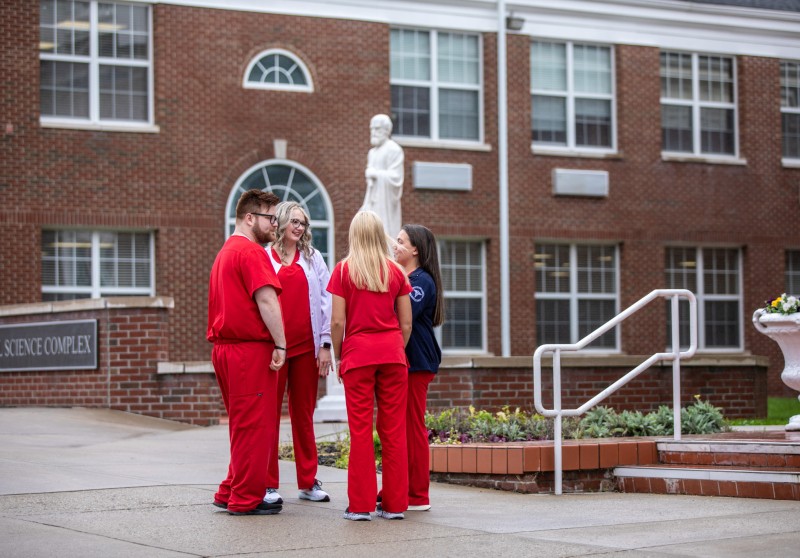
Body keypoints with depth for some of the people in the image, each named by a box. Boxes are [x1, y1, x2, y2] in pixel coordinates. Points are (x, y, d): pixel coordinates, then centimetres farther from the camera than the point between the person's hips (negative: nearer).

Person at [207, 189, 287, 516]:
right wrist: (281, 344, -19)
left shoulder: (225, 252, 21)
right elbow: (266, 299, -20)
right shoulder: (252, 252, -11)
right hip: (251, 349, -10)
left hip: (225, 349, 10)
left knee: (243, 425, 16)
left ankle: (230, 494, 19)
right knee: (255, 426, -4)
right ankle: (246, 499, 0)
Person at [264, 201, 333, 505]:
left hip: (306, 347, 3)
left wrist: (326, 345, 1)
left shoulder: (313, 258, 11)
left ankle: (308, 482, 13)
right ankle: (268, 485, 5)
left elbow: (326, 302, 8)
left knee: (304, 415, 8)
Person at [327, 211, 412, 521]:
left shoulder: (344, 270, 0)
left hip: (358, 353, -2)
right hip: (392, 354, 2)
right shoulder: (395, 271, 6)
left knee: (360, 429, 0)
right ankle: (395, 504, 6)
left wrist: (338, 356, 8)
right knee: (394, 429, 4)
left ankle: (361, 505, 1)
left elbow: (337, 321, -4)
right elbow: (406, 324, 6)